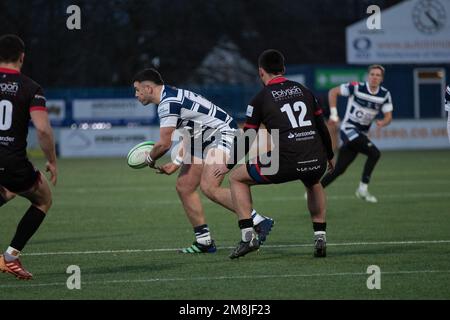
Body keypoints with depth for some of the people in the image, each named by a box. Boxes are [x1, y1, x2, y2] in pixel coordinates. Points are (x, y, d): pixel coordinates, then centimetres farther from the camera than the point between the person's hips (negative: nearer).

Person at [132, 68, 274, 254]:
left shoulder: (168, 103, -18)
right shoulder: (173, 97, 15)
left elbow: (164, 143, -20)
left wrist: (150, 159, 0)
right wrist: (176, 163, 17)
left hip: (223, 134, -11)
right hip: (205, 141, 11)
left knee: (209, 188, -26)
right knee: (184, 187, 6)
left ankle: (260, 223, -24)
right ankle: (204, 241, 10)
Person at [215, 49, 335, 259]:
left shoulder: (260, 99, 4)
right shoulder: (304, 90, 16)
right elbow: (322, 127, 21)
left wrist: (228, 165, 25)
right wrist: (329, 156, 38)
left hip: (286, 163, -4)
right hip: (316, 161, 4)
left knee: (237, 179, 18)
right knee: (314, 184, 41)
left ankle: (248, 236, 8)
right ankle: (320, 237, 27)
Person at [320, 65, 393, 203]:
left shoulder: (384, 95, 3)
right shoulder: (357, 87, -13)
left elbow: (388, 116, 3)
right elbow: (333, 92, -6)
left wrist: (383, 122, -21)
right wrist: (334, 114, -12)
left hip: (361, 134, 6)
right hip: (349, 129, -6)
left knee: (339, 170, 5)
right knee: (374, 153, -23)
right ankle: (363, 189, -15)